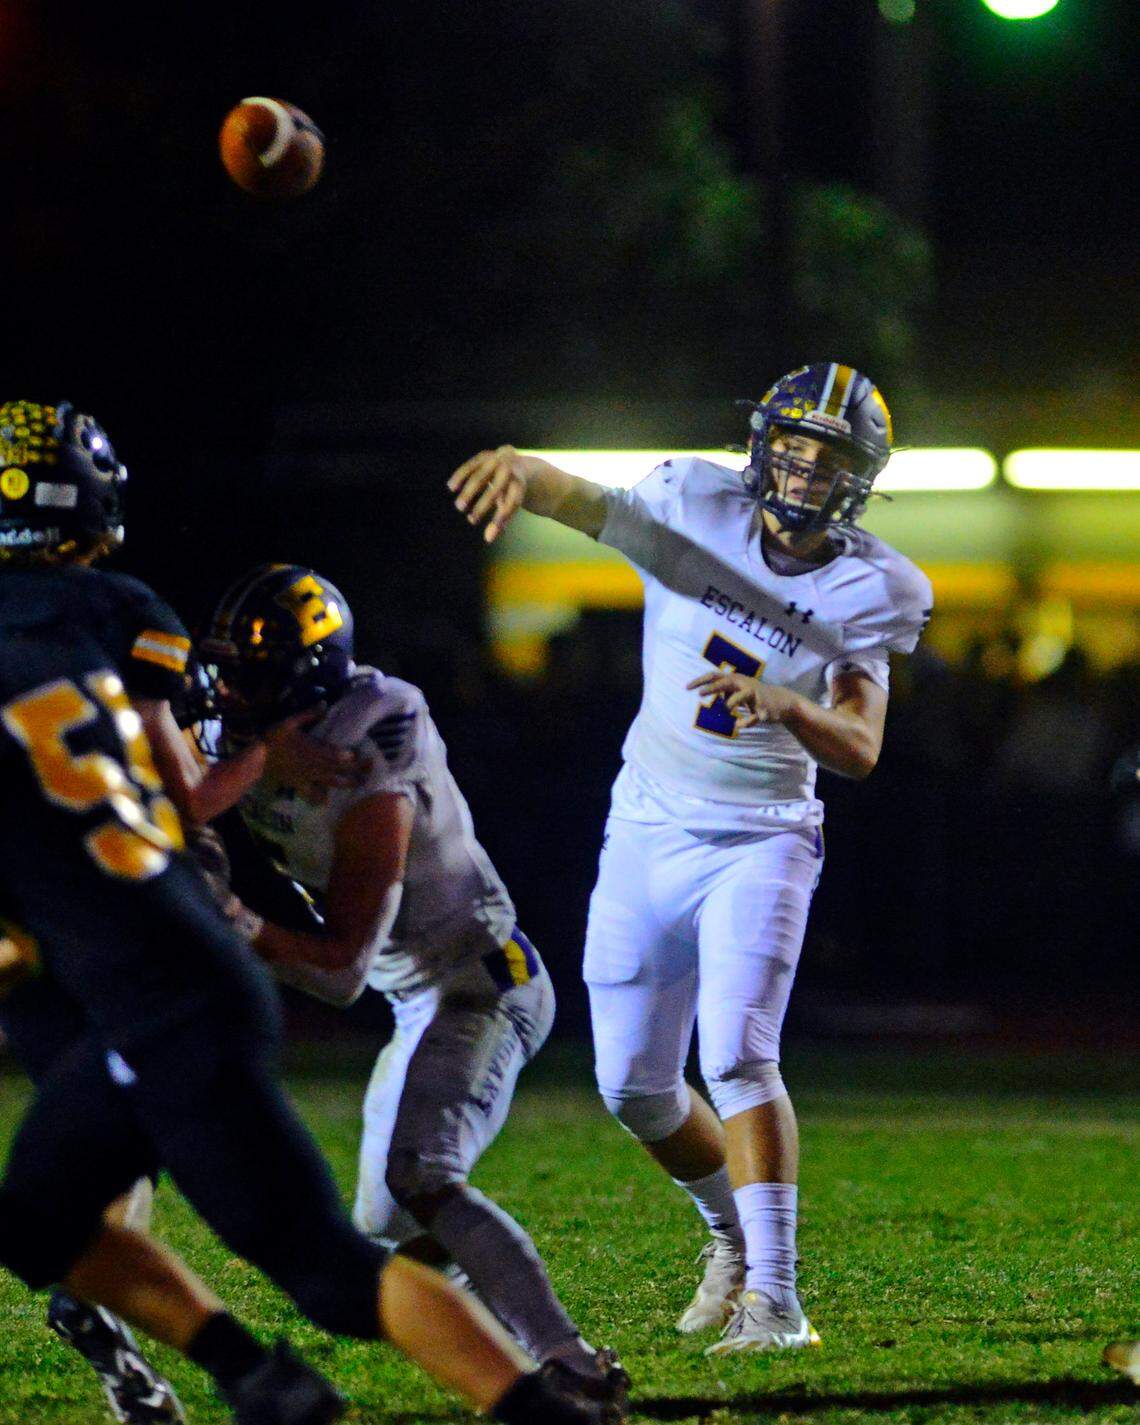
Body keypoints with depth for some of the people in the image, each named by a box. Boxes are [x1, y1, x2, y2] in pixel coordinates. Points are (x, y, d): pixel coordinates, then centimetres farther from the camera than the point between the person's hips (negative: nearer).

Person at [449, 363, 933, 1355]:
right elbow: (580, 498, -15)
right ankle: (735, 1228, 34)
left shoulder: (866, 592, -11)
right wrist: (519, 466, -40)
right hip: (648, 834, 3)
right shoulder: (696, 511, -8)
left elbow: (861, 748, -17)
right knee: (635, 1087, 8)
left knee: (739, 1058, -21)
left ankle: (773, 1298, -21)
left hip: (761, 839, -3)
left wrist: (786, 704, -38)